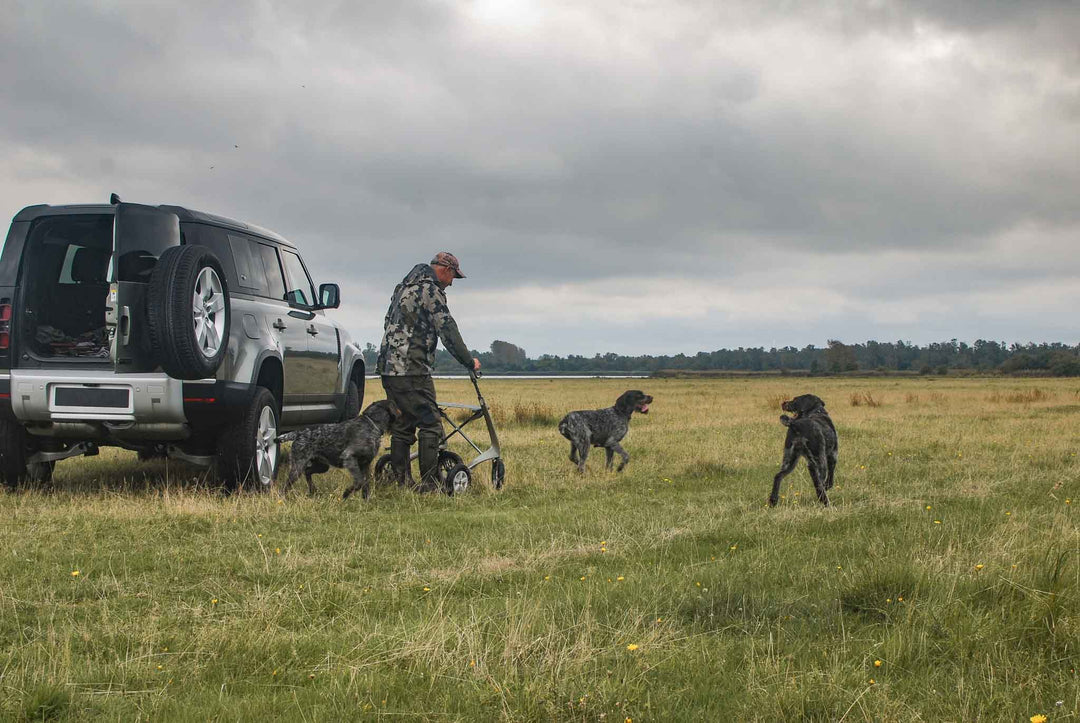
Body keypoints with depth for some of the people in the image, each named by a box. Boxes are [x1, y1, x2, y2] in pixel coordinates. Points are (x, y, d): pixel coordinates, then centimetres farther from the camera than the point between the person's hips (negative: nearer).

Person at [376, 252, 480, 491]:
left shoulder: (404, 288, 21)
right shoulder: (430, 290, -8)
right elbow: (448, 330, -11)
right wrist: (470, 362, -1)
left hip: (389, 368, 10)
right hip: (412, 371, -10)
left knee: (402, 427, 13)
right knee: (430, 425, -6)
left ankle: (401, 481, 14)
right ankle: (429, 484, -8)